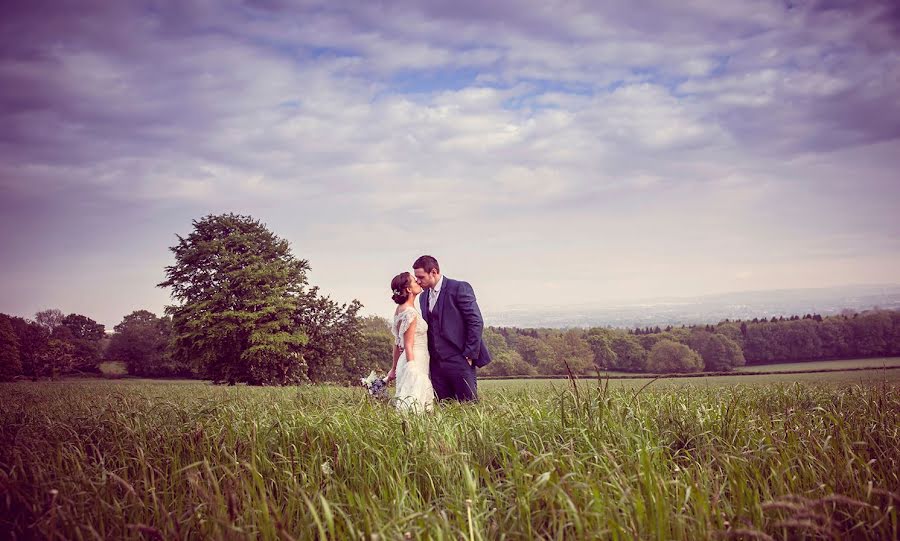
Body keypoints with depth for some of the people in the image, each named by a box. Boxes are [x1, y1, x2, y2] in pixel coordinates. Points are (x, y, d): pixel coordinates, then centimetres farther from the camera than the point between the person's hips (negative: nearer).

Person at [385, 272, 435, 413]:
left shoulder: (400, 310, 12)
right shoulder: (410, 313, -16)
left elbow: (397, 343, 16)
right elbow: (408, 346, -17)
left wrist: (394, 368, 20)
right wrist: (413, 371, -18)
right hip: (415, 361, -9)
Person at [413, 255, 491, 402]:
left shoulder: (459, 288, -7)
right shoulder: (423, 297, 15)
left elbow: (476, 322, -10)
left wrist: (469, 355, -12)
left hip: (459, 361, -6)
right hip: (436, 364, 6)